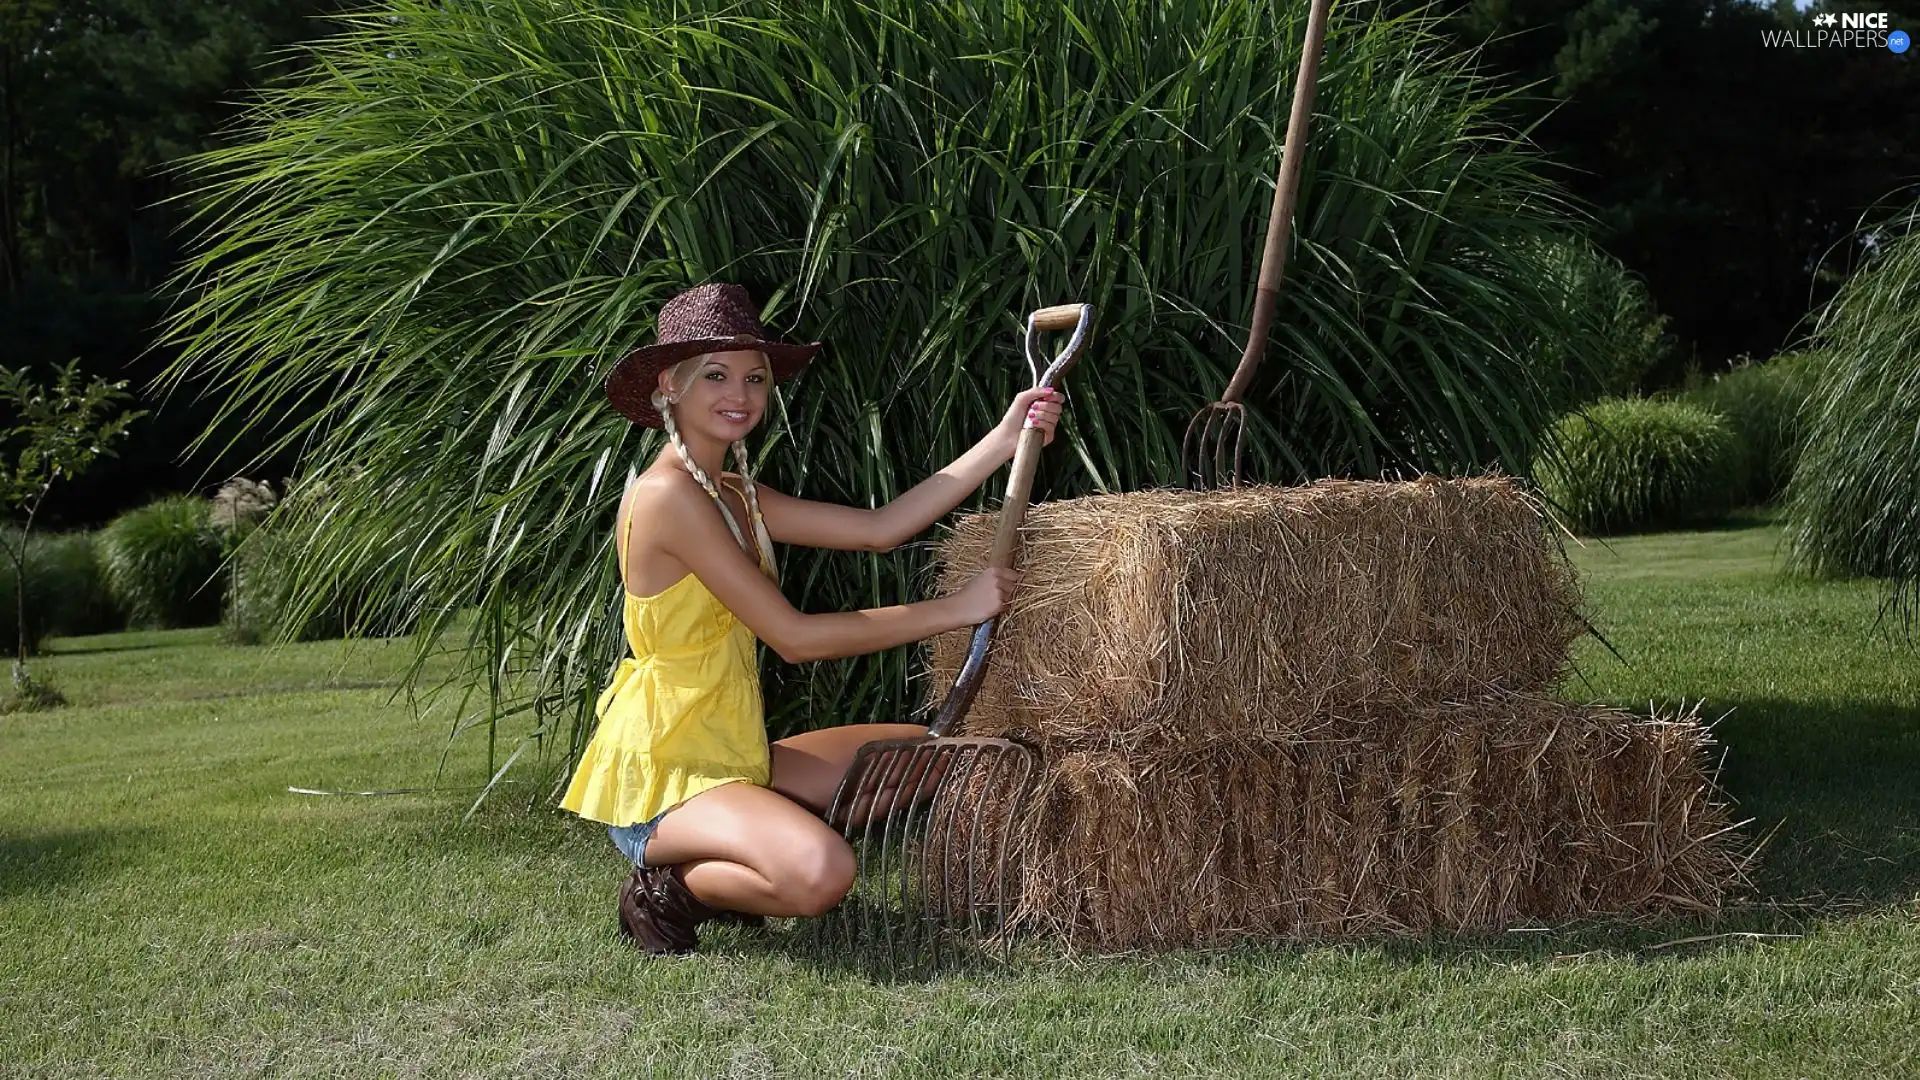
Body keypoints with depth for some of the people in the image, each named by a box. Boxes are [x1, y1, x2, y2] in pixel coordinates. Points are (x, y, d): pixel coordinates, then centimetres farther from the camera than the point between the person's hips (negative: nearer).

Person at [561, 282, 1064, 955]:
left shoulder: (735, 496, 13)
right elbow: (794, 637, -19)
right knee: (820, 874, -36)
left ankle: (718, 865, 9)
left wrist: (1004, 441, -1)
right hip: (662, 774, -10)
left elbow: (879, 529, 6)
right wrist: (955, 609, -16)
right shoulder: (667, 496, -18)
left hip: (733, 757, 10)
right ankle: (669, 886, -4)